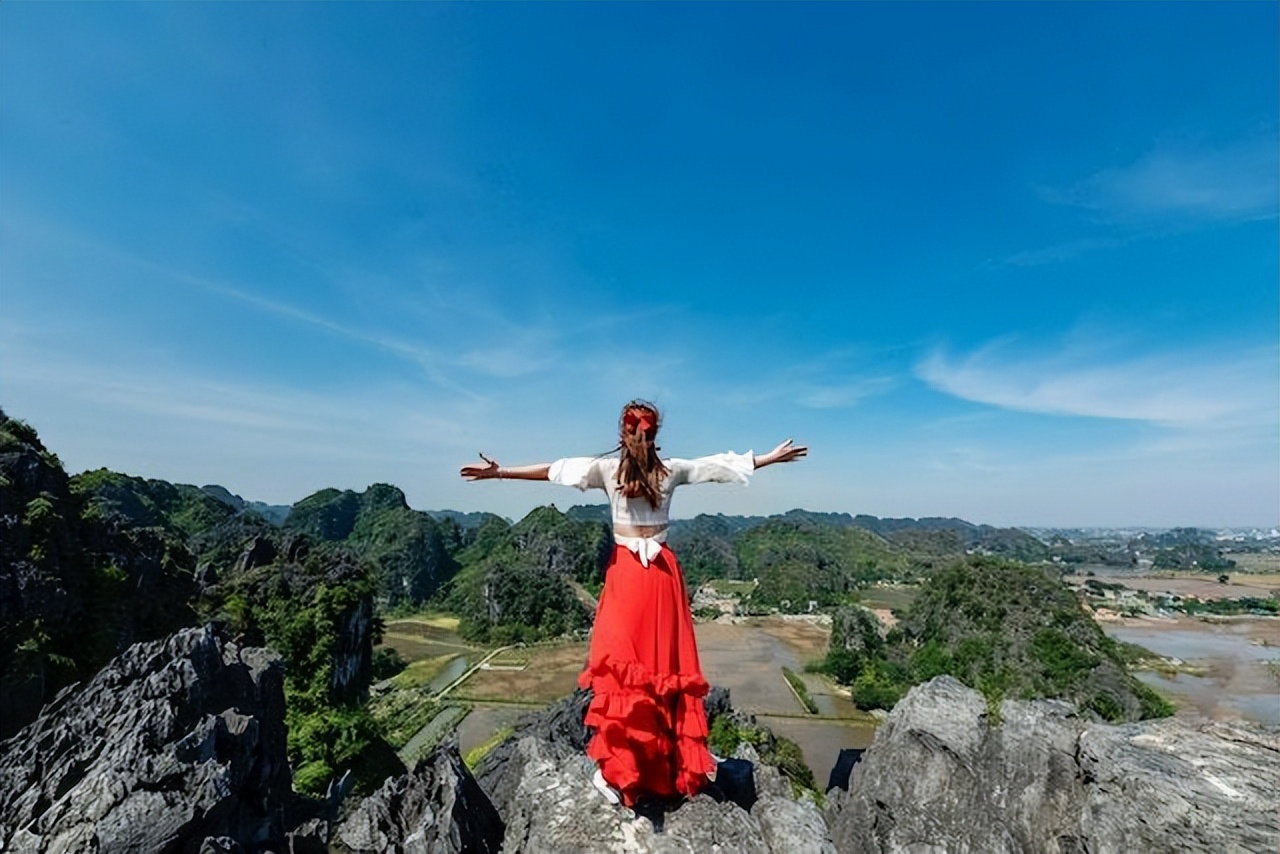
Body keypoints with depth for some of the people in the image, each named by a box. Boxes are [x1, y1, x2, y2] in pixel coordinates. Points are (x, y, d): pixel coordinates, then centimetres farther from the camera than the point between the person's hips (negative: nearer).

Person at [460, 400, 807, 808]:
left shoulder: (607, 468, -5)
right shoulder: (672, 470, 0)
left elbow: (552, 469, -4)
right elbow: (721, 465, 8)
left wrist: (500, 471, 4)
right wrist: (772, 457, 20)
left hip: (626, 572, -2)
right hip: (663, 572, 2)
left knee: (622, 665, 4)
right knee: (666, 662, 12)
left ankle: (619, 769, 6)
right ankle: (674, 764, 26)